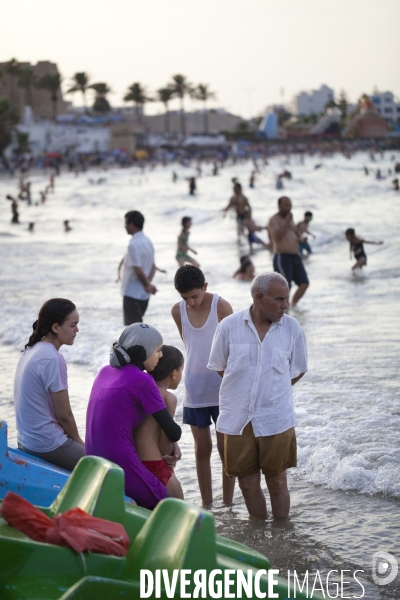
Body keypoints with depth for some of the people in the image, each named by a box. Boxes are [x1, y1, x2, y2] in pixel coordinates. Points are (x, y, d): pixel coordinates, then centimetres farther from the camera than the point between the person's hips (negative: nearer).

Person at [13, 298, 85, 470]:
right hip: (48, 445, -9)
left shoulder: (31, 350, 8)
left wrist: (76, 440, 12)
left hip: (27, 440, 9)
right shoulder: (53, 359, -20)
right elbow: (64, 415, -15)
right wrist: (79, 441, 2)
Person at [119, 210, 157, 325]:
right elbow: (153, 266, 10)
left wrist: (147, 284, -7)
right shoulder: (147, 241, 9)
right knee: (138, 323, 20)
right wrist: (148, 284, -4)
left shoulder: (133, 245, -20)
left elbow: (138, 270, -22)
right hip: (144, 294, 9)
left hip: (132, 293, -9)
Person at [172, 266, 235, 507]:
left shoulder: (221, 306, -12)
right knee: (202, 448, 9)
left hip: (221, 389, -3)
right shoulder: (178, 311, -1)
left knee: (225, 447, 2)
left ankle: (228, 504, 10)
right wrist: (199, 367, 8)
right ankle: (207, 505, 17)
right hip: (195, 389, 3)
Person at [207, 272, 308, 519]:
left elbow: (297, 371, 10)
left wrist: (274, 391, 6)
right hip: (238, 418, 1)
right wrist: (242, 389, 7)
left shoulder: (293, 328, -3)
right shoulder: (229, 326, -5)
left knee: (277, 481, 6)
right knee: (248, 482, 9)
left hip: (276, 419, -1)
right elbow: (219, 366, 8)